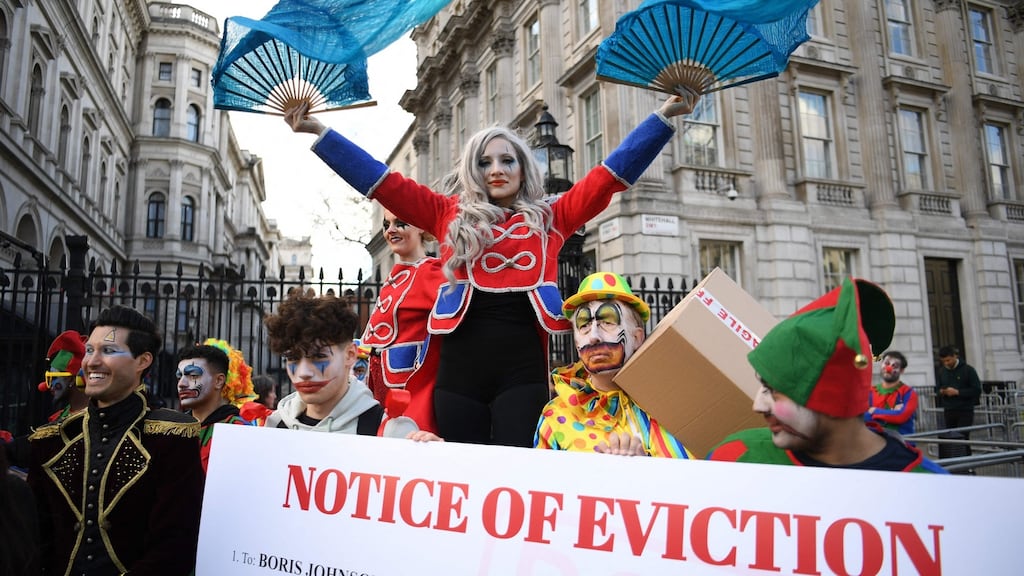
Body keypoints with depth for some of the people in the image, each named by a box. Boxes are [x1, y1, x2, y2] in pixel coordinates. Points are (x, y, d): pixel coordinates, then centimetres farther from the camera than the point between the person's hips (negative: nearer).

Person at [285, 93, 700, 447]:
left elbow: (611, 174, 10)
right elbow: (384, 182, 12)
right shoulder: (450, 215, 14)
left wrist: (664, 115, 6)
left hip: (523, 370, -1)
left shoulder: (550, 218, 13)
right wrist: (317, 131, 9)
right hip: (459, 370, 2)